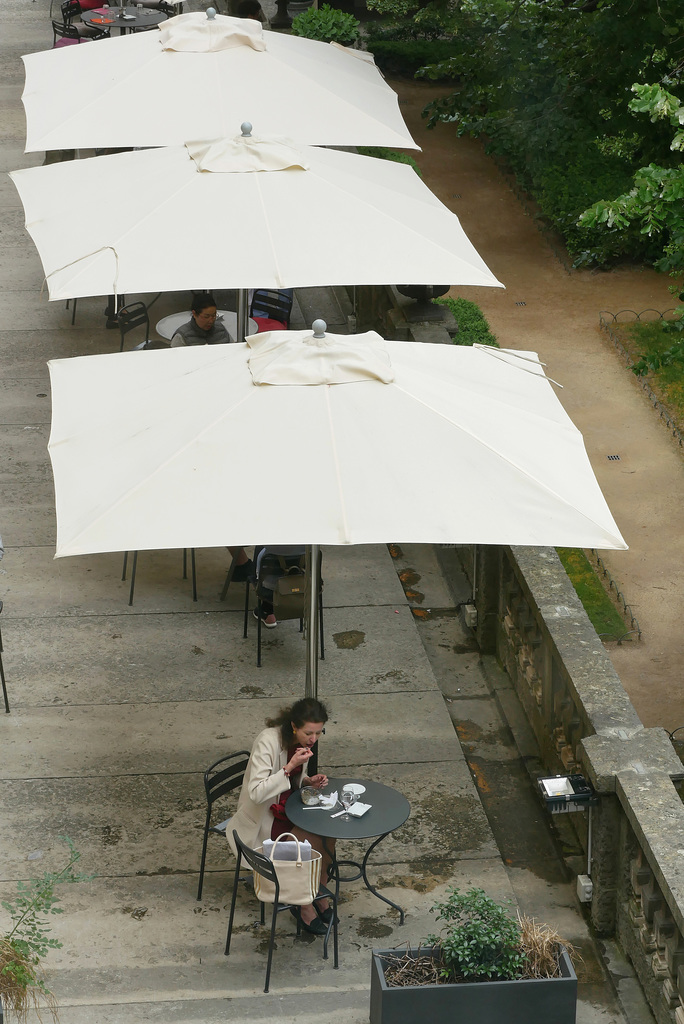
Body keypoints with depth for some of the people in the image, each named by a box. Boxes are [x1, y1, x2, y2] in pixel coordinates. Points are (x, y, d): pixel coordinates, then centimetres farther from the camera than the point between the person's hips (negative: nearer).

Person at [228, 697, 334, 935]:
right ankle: (305, 906, -3)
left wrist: (309, 781, -7)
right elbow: (256, 793, -32)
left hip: (289, 807, 7)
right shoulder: (268, 741, -27)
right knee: (314, 844, -21)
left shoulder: (303, 740, -3)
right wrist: (290, 767, -35)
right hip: (263, 819, -7)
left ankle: (317, 898, -2)